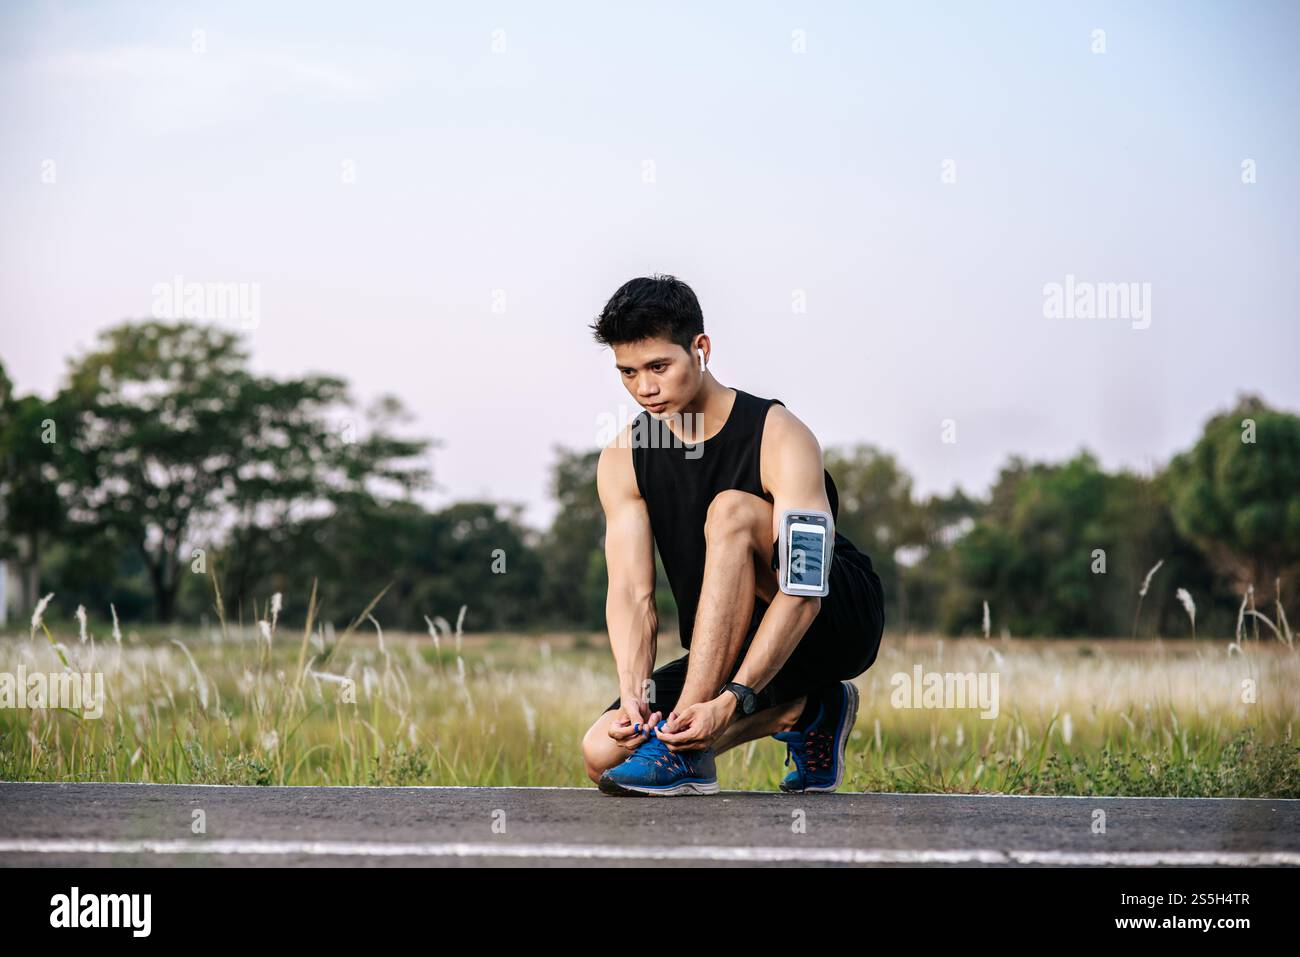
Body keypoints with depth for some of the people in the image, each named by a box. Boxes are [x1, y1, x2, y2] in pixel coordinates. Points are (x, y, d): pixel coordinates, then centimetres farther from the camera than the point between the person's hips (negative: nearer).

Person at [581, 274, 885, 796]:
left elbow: (804, 593, -29)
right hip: (736, 650, 6)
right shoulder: (622, 461, -4)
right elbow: (632, 592, -12)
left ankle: (682, 751, -34)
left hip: (839, 622, -5)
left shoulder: (779, 436, -20)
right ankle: (799, 711, -2)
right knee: (603, 754, -17)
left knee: (731, 511, -32)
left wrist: (731, 703, -40)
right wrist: (634, 693, -32)